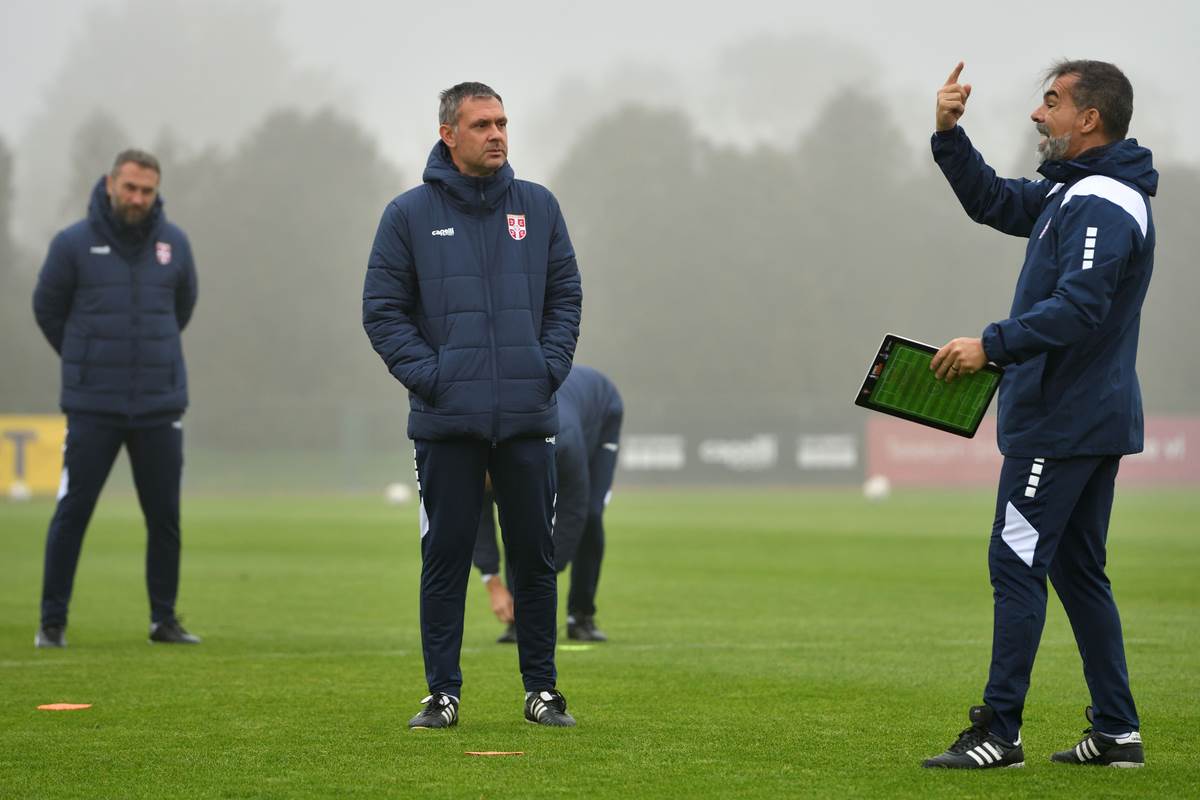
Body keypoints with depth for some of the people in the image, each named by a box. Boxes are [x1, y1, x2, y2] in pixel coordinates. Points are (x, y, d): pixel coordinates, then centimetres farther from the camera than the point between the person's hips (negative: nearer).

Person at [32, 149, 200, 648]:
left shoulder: (174, 244, 3)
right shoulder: (73, 244, -5)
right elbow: (47, 308, 8)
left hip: (160, 406, 3)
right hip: (93, 408, -3)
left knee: (165, 517, 6)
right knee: (72, 513, -2)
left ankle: (164, 620, 17)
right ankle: (52, 621, 6)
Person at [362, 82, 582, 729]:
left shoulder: (538, 207, 9)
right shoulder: (410, 214, 3)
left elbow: (565, 295, 12)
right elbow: (383, 309, 2)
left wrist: (549, 367, -2)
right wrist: (427, 375, -9)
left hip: (528, 416, 2)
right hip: (446, 421, -2)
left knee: (535, 554, 5)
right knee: (445, 556, 0)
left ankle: (542, 688, 14)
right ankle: (443, 693, 7)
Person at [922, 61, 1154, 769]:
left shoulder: (1104, 206, -17)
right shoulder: (1074, 191, 16)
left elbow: (1078, 307, -27)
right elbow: (995, 203, 25)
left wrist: (992, 346, -29)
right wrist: (949, 135, 13)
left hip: (1063, 421, -10)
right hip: (1093, 417, 10)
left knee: (1018, 563, -8)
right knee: (1078, 570, 13)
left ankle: (1000, 733, -8)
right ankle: (1117, 731, 14)